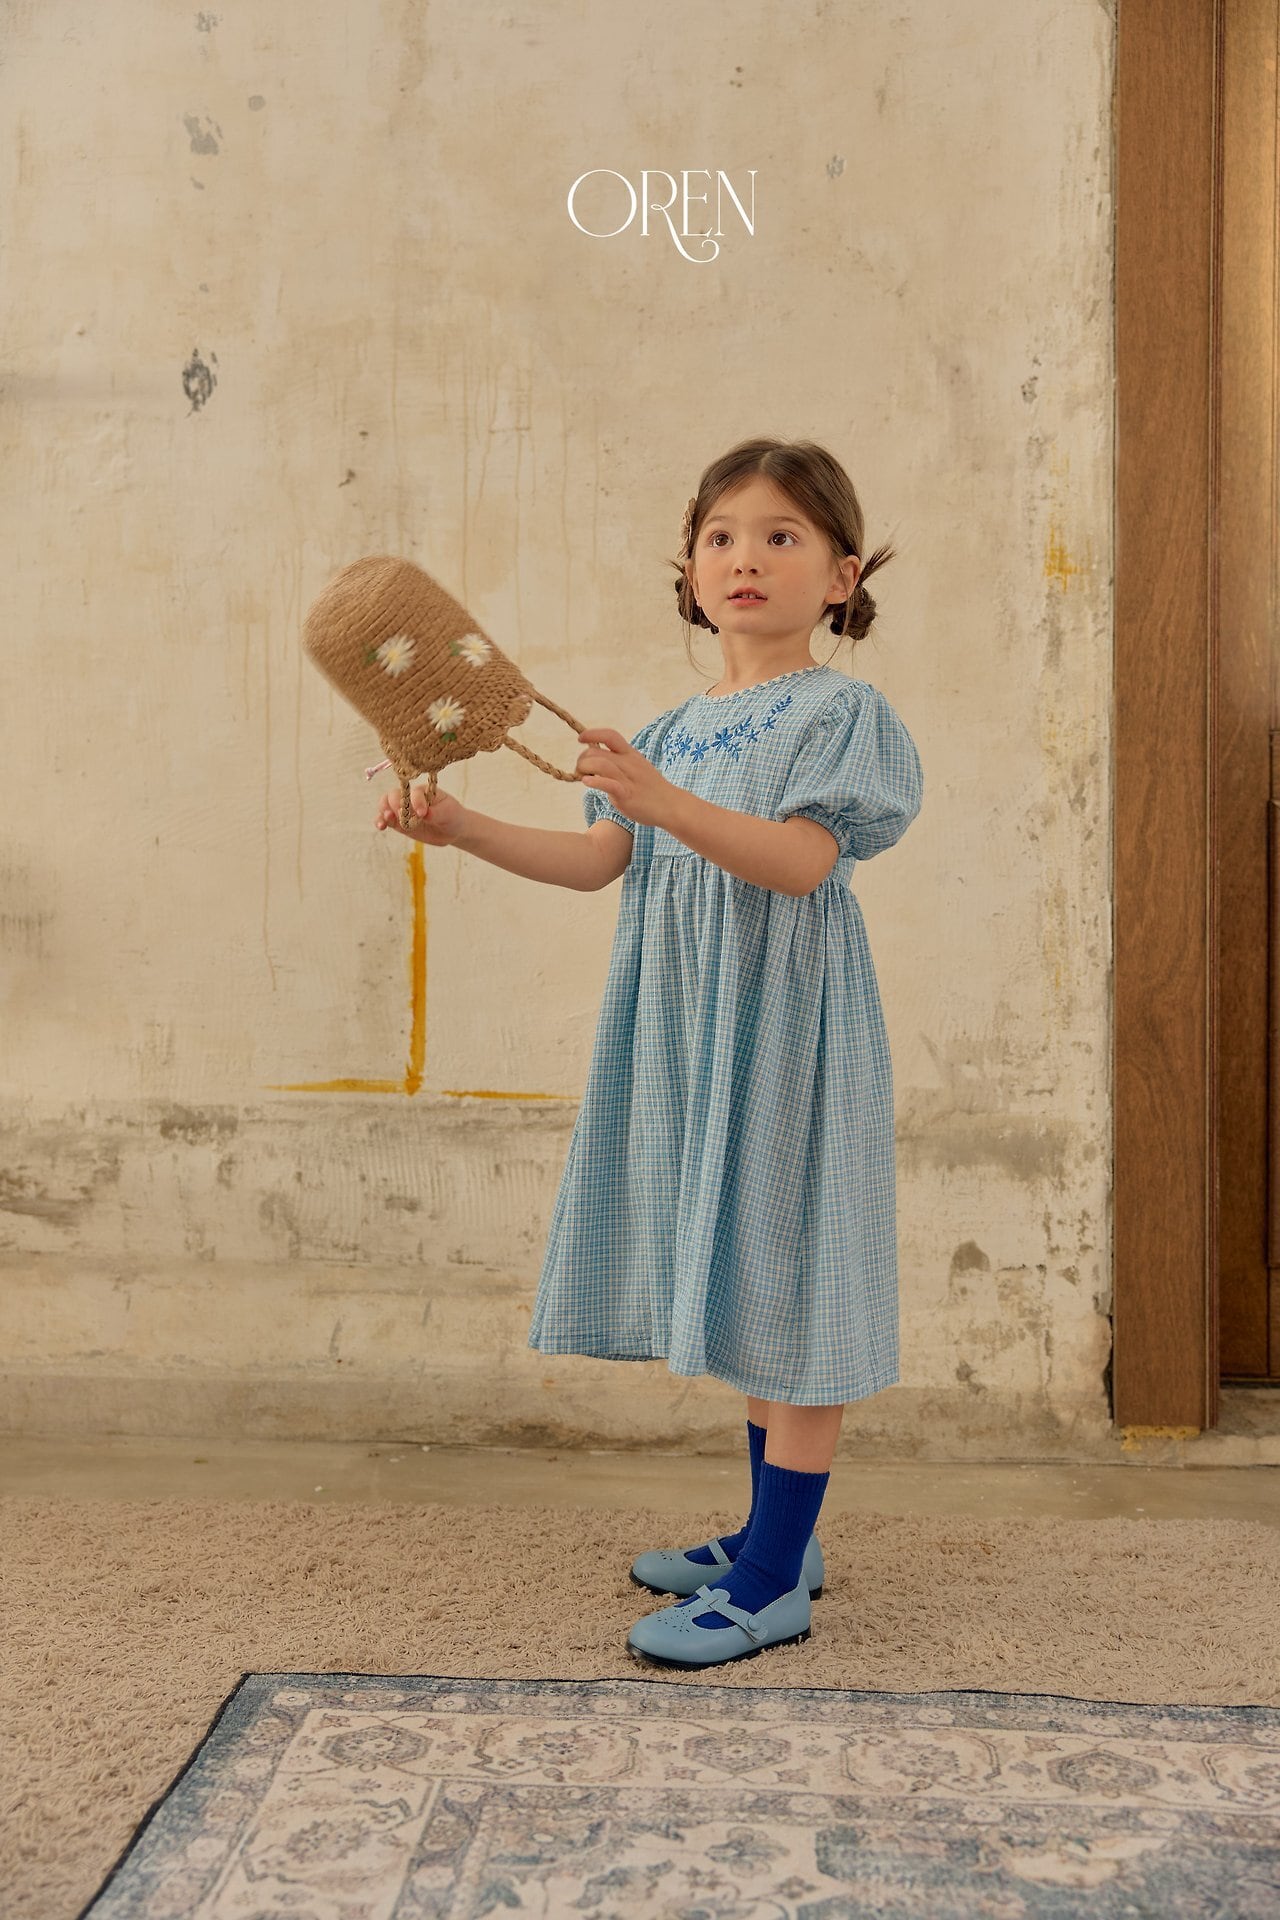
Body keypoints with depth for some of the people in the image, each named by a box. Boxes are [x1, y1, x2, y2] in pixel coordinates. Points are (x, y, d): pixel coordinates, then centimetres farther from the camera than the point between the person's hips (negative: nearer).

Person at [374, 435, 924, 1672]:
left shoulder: (836, 713, -6)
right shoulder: (677, 728, 16)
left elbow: (799, 861, -20)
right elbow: (598, 860, 11)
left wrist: (662, 799, -31)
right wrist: (460, 827, 2)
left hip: (784, 1023, -8)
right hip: (689, 1027, 8)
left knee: (786, 1271, -5)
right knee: (737, 1281, 13)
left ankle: (774, 1583, 2)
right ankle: (776, 1533, 27)